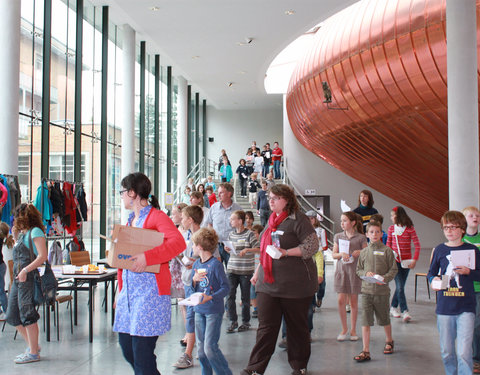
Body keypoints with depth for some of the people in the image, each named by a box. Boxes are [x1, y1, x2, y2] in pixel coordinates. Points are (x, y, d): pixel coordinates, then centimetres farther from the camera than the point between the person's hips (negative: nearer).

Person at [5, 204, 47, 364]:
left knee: (27, 315, -4)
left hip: (29, 278, -9)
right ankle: (32, 345, 23)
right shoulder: (22, 234, 19)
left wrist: (25, 270, -22)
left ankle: (34, 353, 6)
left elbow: (43, 256, -17)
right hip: (18, 279, 9)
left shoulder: (35, 232, -7)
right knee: (12, 316, 10)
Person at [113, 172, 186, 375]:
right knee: (126, 345, 12)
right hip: (130, 289, 9)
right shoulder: (131, 220, 17)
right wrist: (121, 288, 19)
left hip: (150, 289, -9)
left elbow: (178, 242, -25)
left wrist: (148, 257, -30)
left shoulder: (156, 216, -9)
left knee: (142, 350, -7)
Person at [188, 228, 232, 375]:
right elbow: (192, 290, 11)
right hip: (199, 310, 7)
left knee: (210, 348, -11)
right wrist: (194, 280, -10)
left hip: (214, 310, -7)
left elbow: (225, 287, -12)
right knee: (201, 347, 11)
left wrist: (210, 297, -25)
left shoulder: (216, 264, -12)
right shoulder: (196, 264, 8)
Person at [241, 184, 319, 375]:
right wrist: (258, 271, 23)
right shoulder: (272, 220, 16)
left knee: (297, 326, 7)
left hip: (295, 284, -6)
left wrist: (286, 252, -21)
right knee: (266, 326, 3)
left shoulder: (298, 219, -7)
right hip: (268, 283, 6)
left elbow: (312, 246, -14)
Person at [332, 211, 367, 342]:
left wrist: (359, 253, -16)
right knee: (341, 300, -2)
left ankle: (353, 329, 20)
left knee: (353, 302, 5)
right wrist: (341, 254, -12)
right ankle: (344, 328, 15)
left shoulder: (361, 238, -1)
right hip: (341, 271, 2)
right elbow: (334, 254, 9)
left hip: (355, 271, -2)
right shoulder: (338, 237, 7)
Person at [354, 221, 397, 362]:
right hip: (366, 290, 2)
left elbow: (393, 269, -1)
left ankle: (389, 341, 40)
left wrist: (384, 278, -17)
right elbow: (358, 270, 13)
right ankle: (365, 351, -1)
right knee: (365, 321, -4)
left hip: (382, 290, -2)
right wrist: (366, 273, -8)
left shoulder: (387, 251, -1)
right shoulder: (363, 252, 7)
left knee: (384, 319, 14)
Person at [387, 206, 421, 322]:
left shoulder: (410, 229, -5)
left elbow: (417, 245, -5)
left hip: (406, 261, 0)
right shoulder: (391, 228, 4)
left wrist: (414, 260, -13)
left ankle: (394, 307, 26)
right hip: (395, 260, 0)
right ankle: (405, 312, -9)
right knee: (399, 286, -9)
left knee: (400, 286, 8)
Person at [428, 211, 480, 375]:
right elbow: (431, 273, 14)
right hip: (444, 307, 2)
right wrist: (433, 280, -7)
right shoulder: (439, 250, 6)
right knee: (447, 351, 10)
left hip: (466, 308, -2)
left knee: (464, 352, -11)